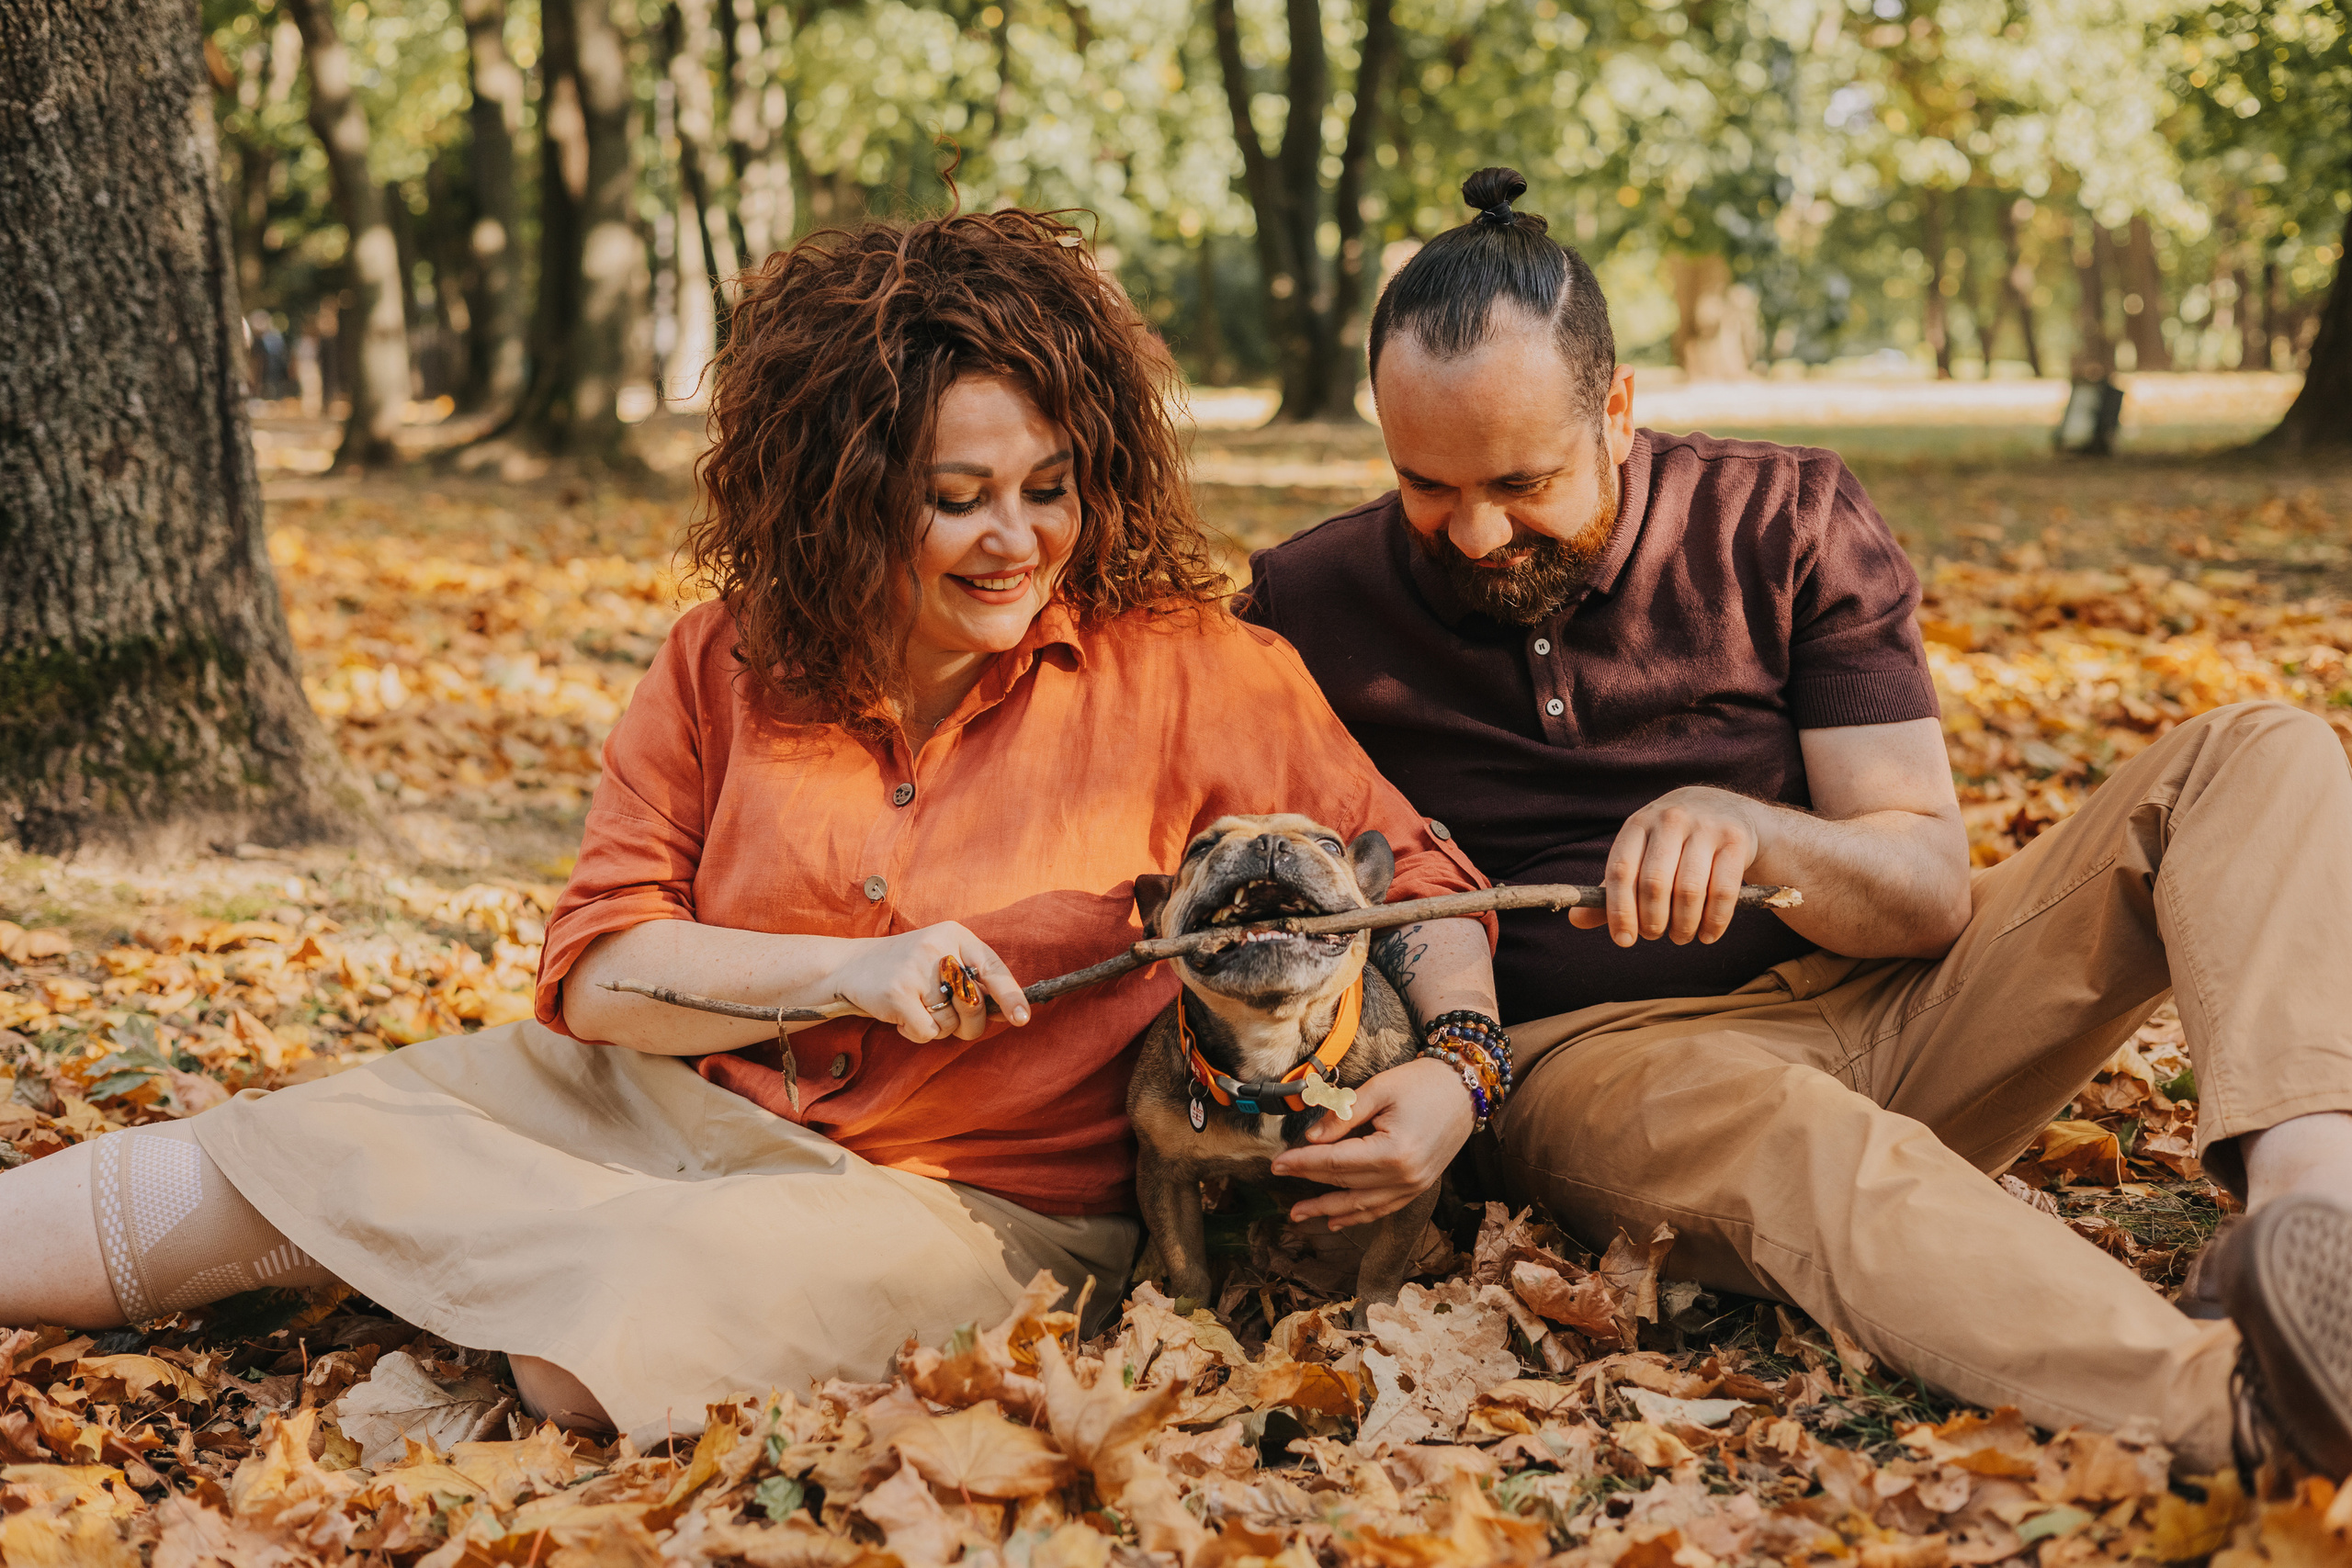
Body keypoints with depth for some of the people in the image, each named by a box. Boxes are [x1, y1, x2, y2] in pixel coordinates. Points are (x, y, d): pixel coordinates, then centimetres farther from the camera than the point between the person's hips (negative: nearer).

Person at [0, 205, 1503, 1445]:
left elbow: (1418, 885, -2)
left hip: (967, 1198, -4)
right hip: (670, 1099, 4)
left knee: (604, 1333, -30)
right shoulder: (729, 666, 1)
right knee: (278, 1156, -10)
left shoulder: (1188, 672, -7)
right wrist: (842, 970, -18)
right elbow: (595, 967, -3)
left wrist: (1452, 1070, -21)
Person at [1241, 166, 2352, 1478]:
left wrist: (1749, 833, -25)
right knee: (1768, 1128, -41)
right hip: (1590, 1060, -3)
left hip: (1876, 1012, 4)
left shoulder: (1790, 523, 3)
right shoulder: (1311, 606, 3)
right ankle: (2239, 1404, -64)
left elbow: (1931, 887, -1)